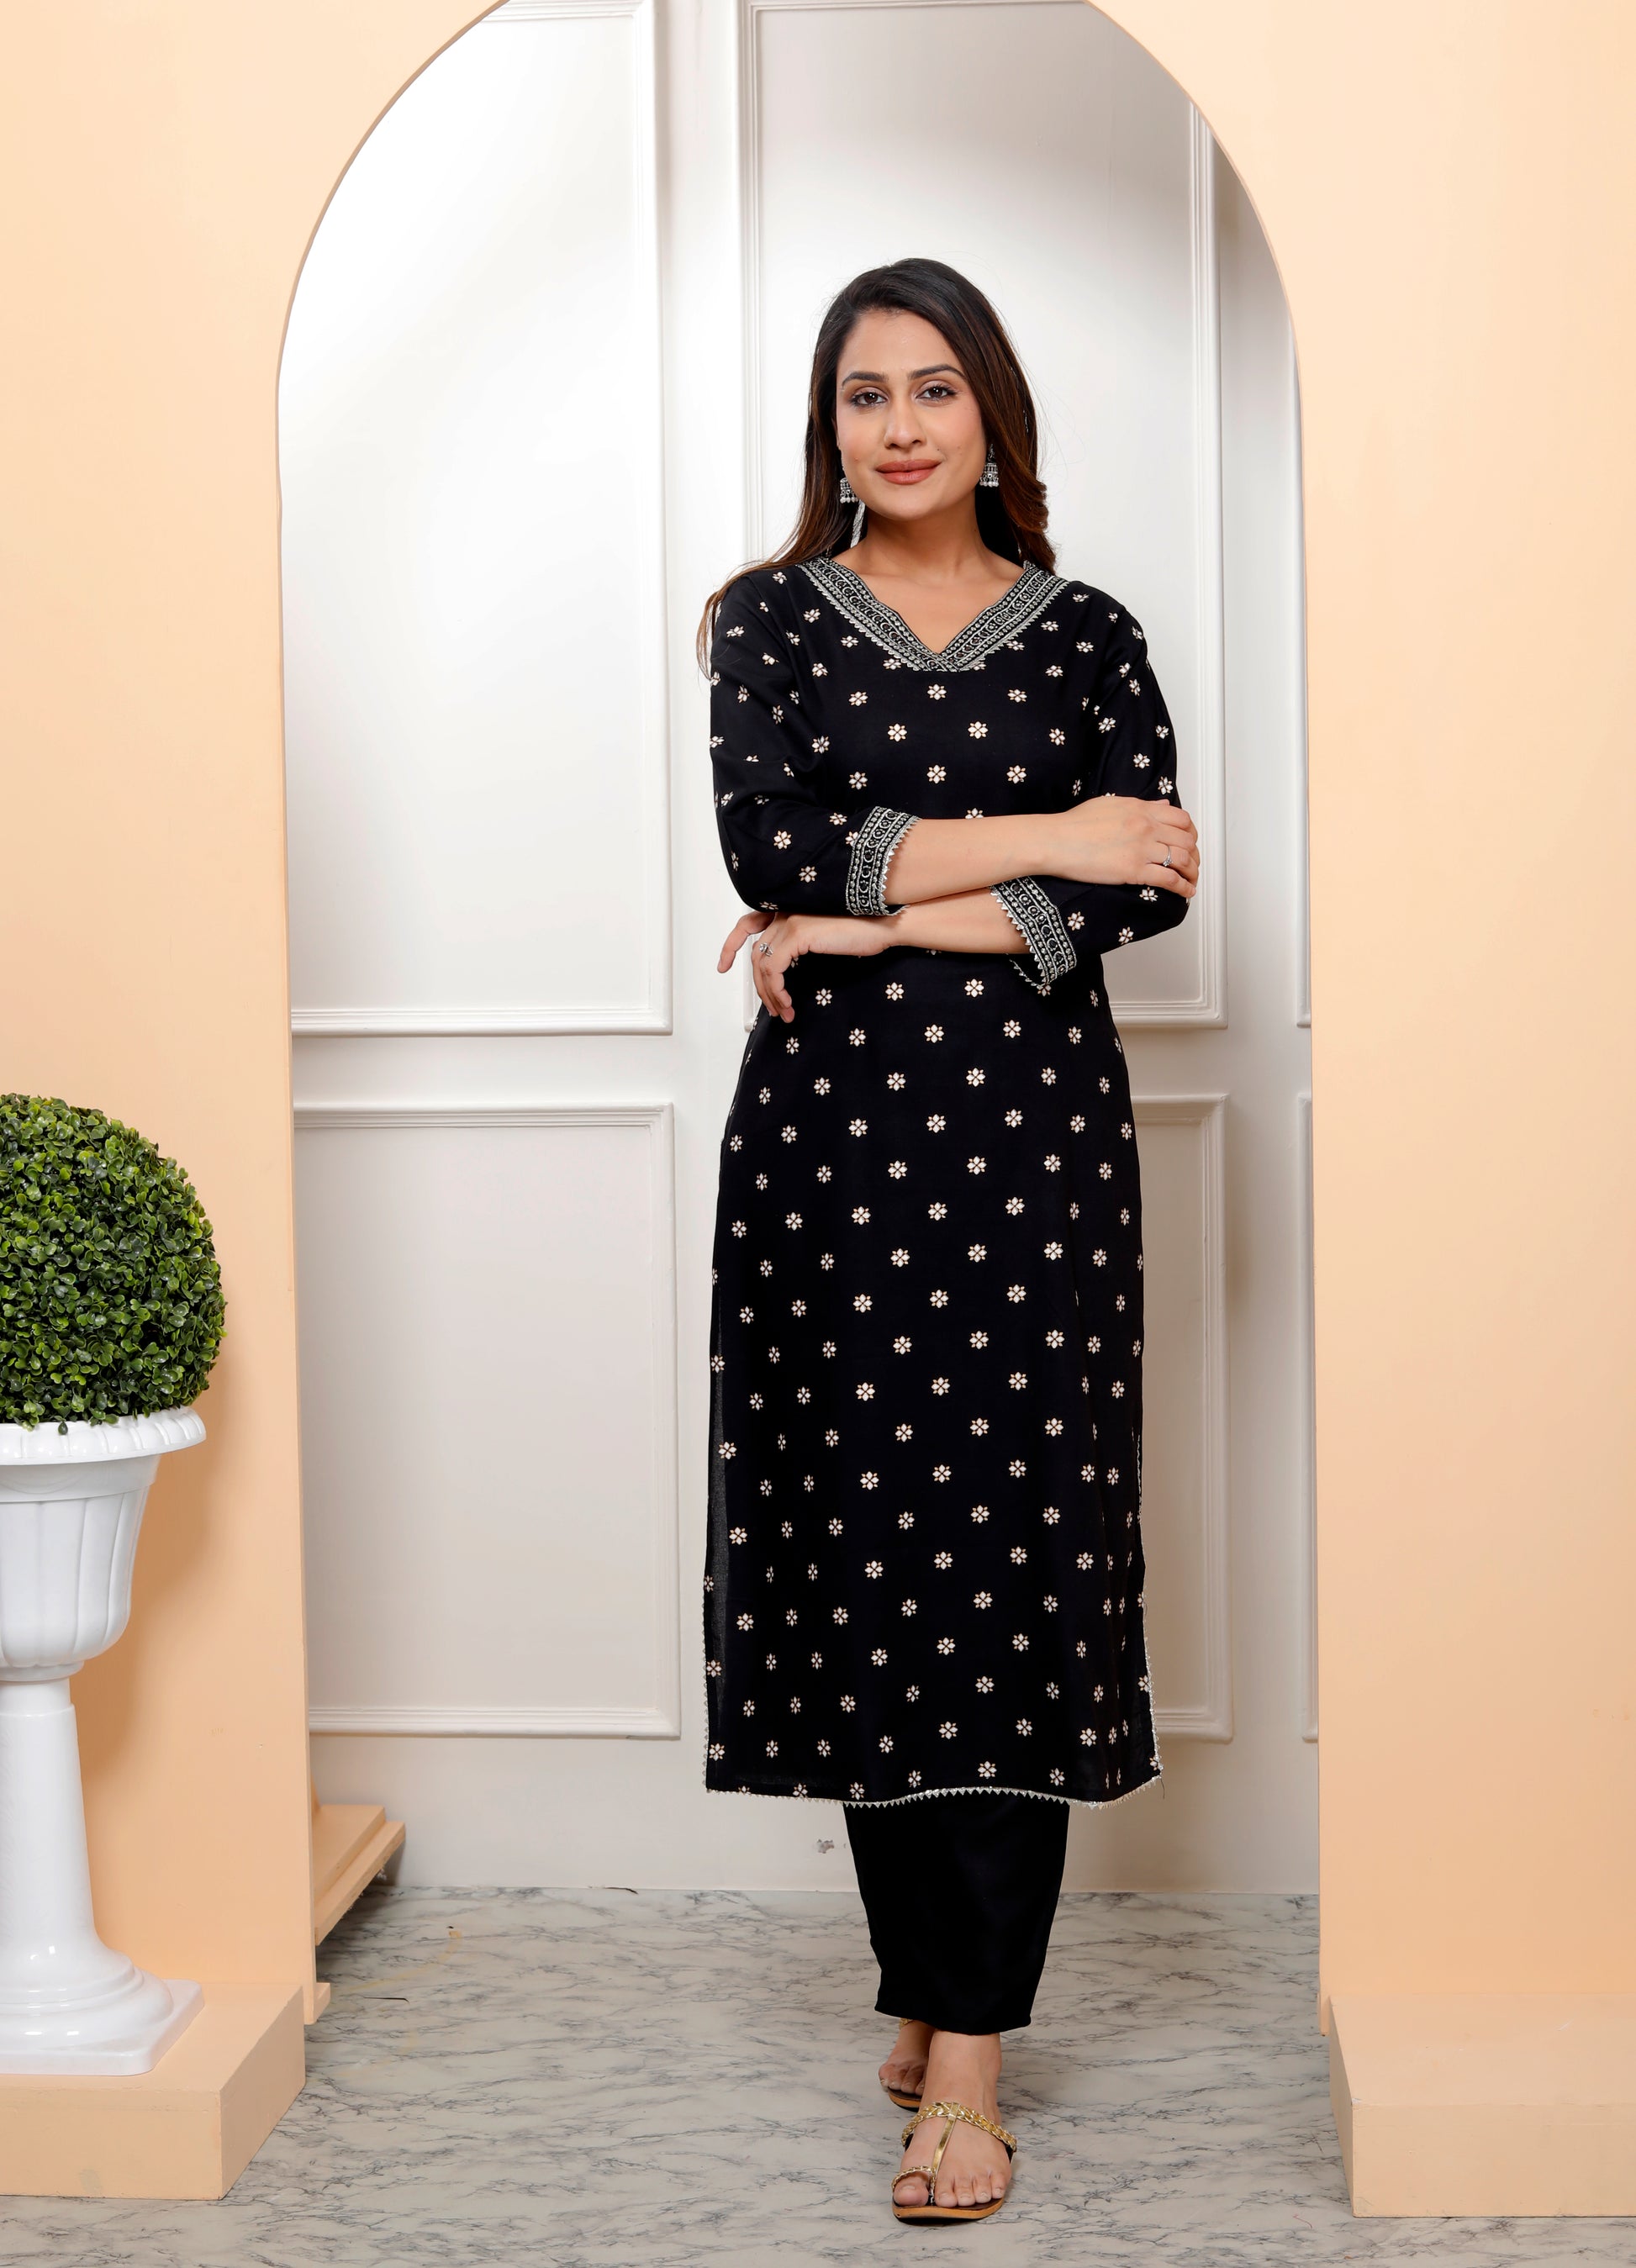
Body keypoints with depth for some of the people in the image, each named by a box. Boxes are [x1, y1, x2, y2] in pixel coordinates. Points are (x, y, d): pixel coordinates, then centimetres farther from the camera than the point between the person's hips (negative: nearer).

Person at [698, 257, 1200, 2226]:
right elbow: (769, 845, -8)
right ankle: (921, 1983, 20)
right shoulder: (771, 620, 10)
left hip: (1027, 1127, -1)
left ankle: (967, 2065, -2)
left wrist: (875, 921, -12)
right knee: (860, 1554, 3)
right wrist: (1030, 840, -10)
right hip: (827, 1131, 1)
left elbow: (1151, 888, -5)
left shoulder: (1084, 635, 9)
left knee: (1011, 1563, -5)